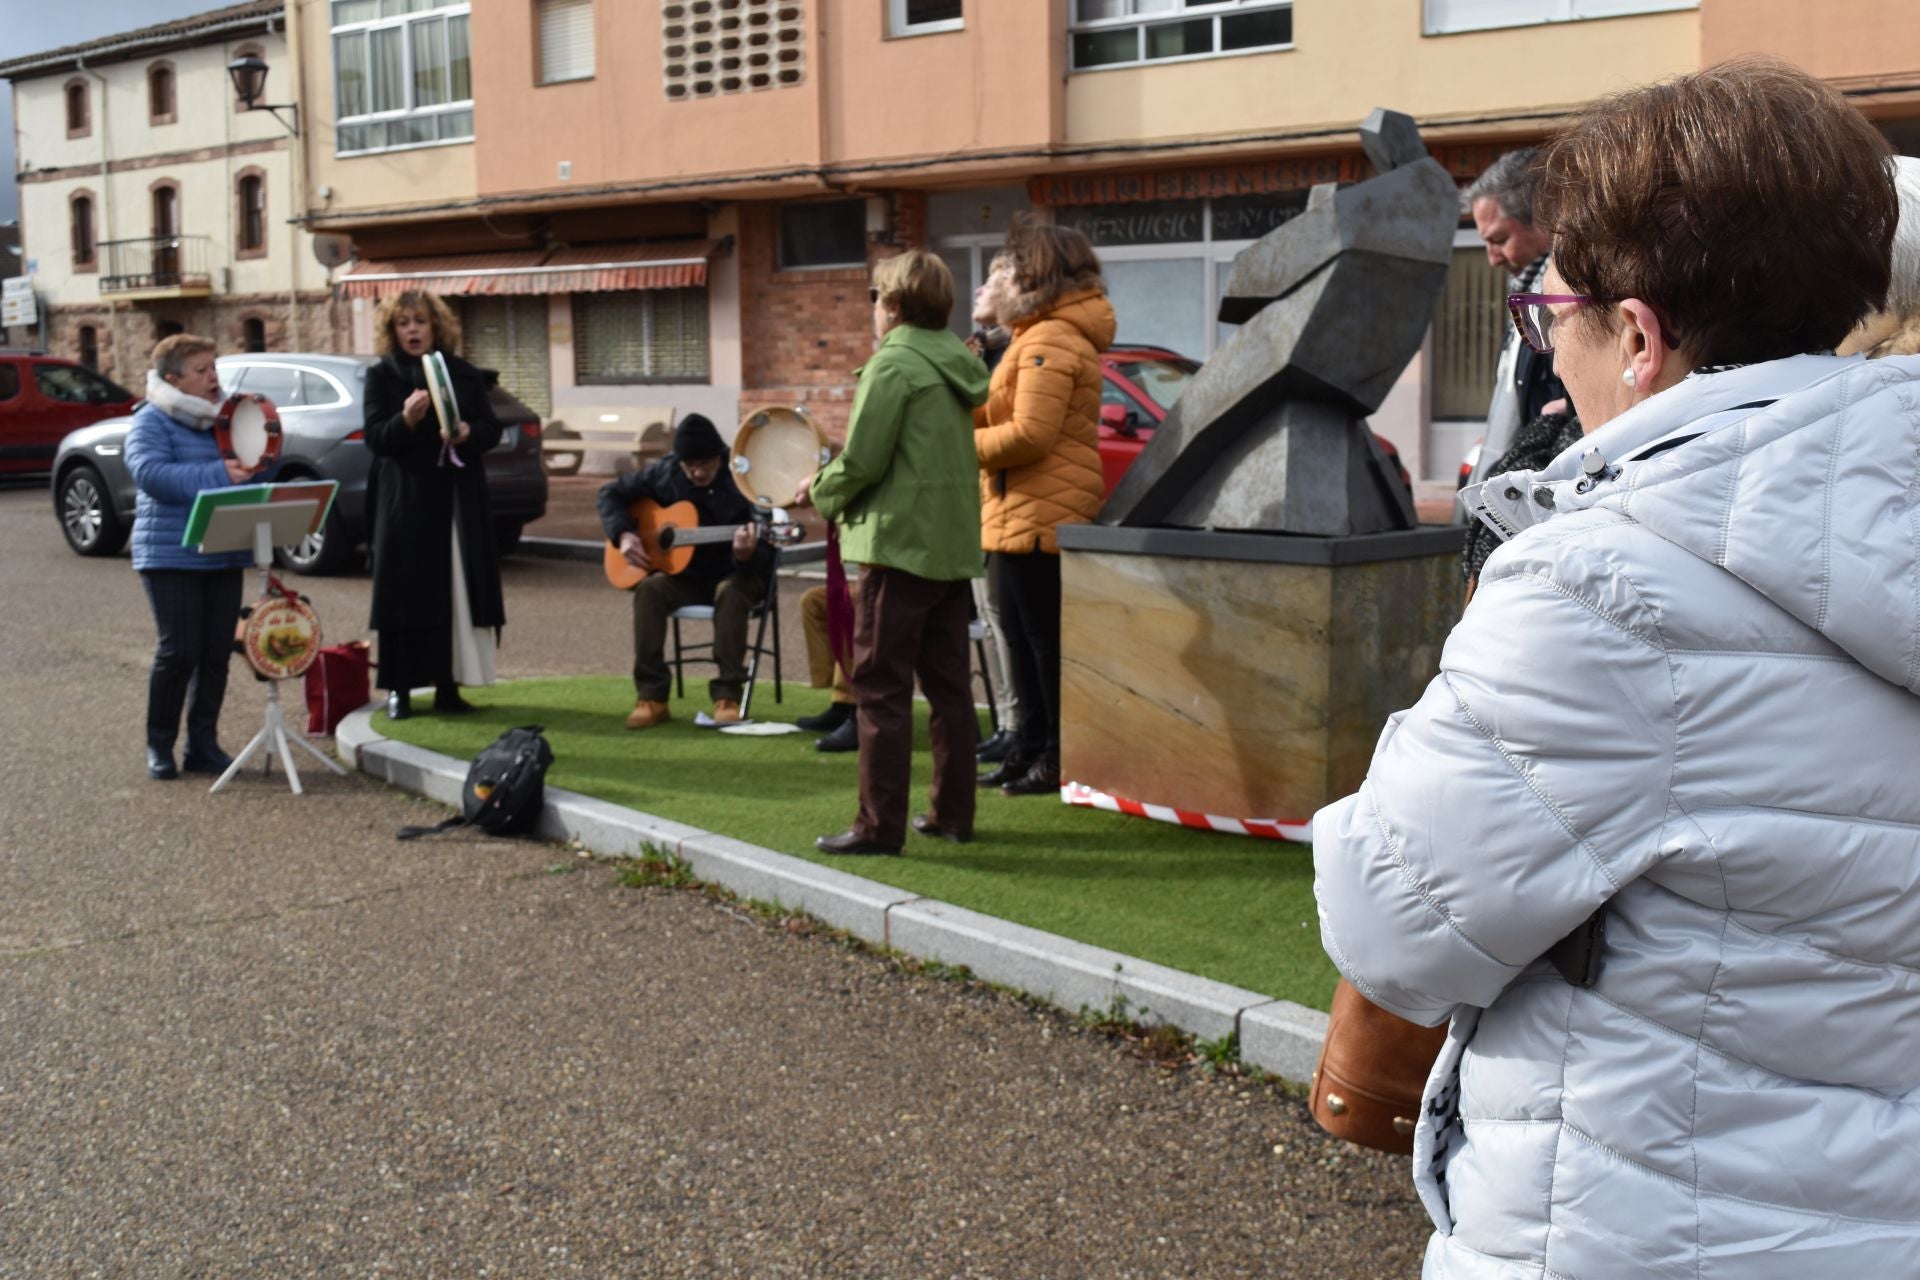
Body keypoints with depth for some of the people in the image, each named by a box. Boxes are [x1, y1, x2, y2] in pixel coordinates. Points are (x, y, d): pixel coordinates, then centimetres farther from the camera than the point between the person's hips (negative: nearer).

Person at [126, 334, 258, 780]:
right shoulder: (152, 422, -5)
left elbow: (255, 472, 18)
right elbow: (148, 471, -22)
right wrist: (217, 475, -27)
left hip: (224, 556, 6)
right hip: (171, 555, -6)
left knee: (217, 653, 5)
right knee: (179, 651, -7)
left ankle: (203, 744, 14)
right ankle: (159, 745, 8)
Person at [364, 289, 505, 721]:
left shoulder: (464, 374, 9)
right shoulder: (381, 376, 3)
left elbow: (492, 428, 6)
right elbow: (375, 438, -6)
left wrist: (468, 433, -17)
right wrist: (406, 419, -26)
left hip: (458, 501, 2)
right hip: (404, 501, -2)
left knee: (457, 591, 0)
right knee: (406, 593, -3)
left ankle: (448, 685, 8)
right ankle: (400, 688, 3)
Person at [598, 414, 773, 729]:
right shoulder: (665, 473, -6)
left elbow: (764, 558, -22)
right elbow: (611, 492, 6)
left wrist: (746, 553, -46)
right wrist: (623, 535, -10)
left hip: (736, 573, -3)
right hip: (686, 575, 3)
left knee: (731, 592, -37)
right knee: (649, 589, -27)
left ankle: (728, 696, -30)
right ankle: (651, 697, -23)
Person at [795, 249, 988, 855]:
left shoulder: (893, 364, -13)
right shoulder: (955, 363, 12)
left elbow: (861, 462, -17)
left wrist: (820, 491, 3)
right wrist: (834, 486, 19)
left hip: (899, 544, -8)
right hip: (954, 547, 8)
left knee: (881, 686, -3)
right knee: (949, 684, 13)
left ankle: (880, 824, -1)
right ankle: (953, 813, 19)